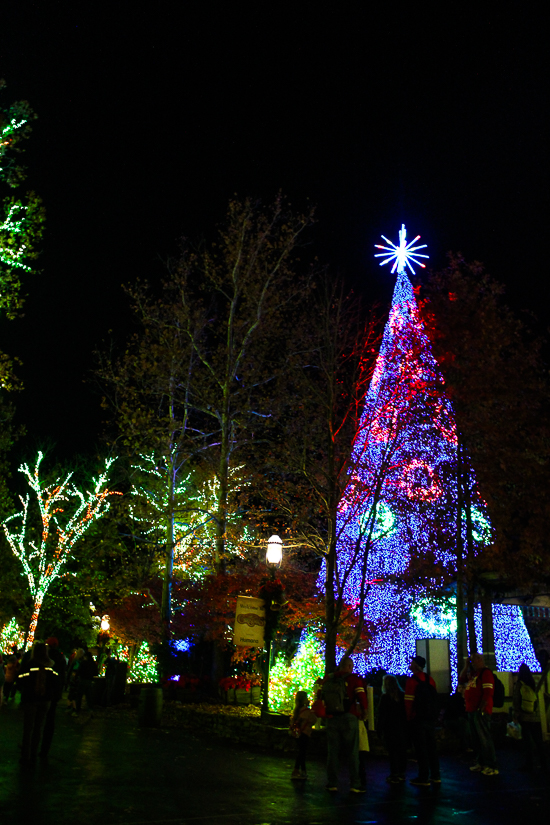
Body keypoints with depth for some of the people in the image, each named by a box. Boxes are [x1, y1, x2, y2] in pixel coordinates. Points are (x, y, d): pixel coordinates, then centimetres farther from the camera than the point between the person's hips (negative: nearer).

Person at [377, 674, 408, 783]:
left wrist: (379, 729, -6)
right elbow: (406, 712, 6)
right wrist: (405, 726, 13)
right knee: (402, 750, 13)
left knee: (392, 751, 1)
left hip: (390, 728, -5)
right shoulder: (402, 696, 1)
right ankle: (401, 773, 20)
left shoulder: (385, 697, -12)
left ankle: (394, 775, 4)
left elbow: (381, 714, -12)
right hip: (402, 728, 5)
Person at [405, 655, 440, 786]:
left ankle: (423, 778, 4)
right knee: (431, 746, 13)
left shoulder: (412, 681, -13)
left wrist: (409, 717, -4)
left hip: (417, 719, -6)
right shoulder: (430, 680, 7)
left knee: (420, 748, 0)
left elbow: (408, 701, -14)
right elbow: (434, 699, 10)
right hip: (430, 718, 6)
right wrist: (433, 715, 16)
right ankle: (435, 775, 18)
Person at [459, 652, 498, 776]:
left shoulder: (485, 673, -11)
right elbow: (461, 680, 24)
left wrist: (481, 708, -18)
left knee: (484, 738, -8)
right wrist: (466, 666, 14)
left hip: (480, 711, -9)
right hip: (471, 711, 9)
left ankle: (491, 766, -3)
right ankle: (480, 762, 23)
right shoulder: (473, 673, 18)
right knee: (476, 738, 14)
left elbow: (488, 692, -17)